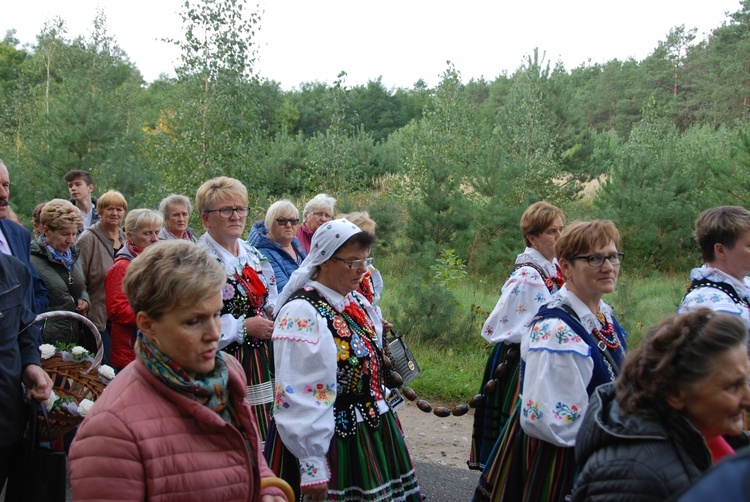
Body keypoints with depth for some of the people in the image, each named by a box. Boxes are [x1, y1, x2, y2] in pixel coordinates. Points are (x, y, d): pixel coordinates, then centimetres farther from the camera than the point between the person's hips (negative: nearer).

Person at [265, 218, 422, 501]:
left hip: (373, 433, 8)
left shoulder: (359, 303, 7)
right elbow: (298, 399, -21)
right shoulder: (301, 313, -19)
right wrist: (312, 464, -21)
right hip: (330, 442, -8)